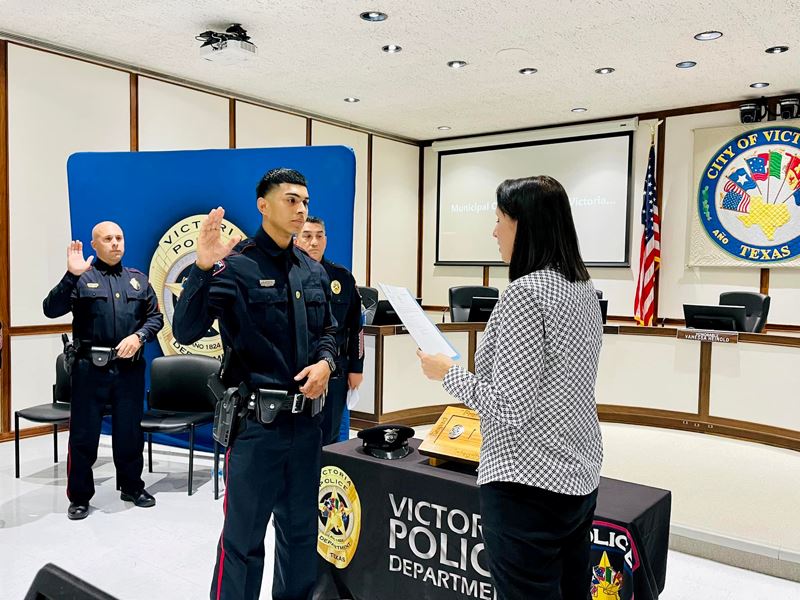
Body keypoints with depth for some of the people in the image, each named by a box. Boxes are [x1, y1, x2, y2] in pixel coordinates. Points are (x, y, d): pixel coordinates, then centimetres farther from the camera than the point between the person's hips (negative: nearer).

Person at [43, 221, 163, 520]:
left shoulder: (138, 279, 13)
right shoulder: (81, 278, 1)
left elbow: (155, 316, 11)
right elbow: (52, 309, -12)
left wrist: (139, 336, -8)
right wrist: (71, 276, -23)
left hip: (129, 368, 3)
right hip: (90, 368, -3)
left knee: (130, 431, 12)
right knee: (83, 434, 4)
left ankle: (132, 487, 28)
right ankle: (79, 496, 18)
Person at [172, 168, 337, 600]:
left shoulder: (314, 271, 10)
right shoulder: (235, 266, -10)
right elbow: (186, 332, -18)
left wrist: (326, 362, -3)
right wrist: (203, 268, -30)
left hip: (307, 419, 6)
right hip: (256, 420, -6)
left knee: (301, 529, 20)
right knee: (243, 536, 6)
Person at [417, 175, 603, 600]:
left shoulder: (525, 293, -20)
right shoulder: (582, 288, 7)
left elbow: (509, 409, -21)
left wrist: (448, 373, -8)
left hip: (528, 485, -9)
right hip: (580, 477, 9)